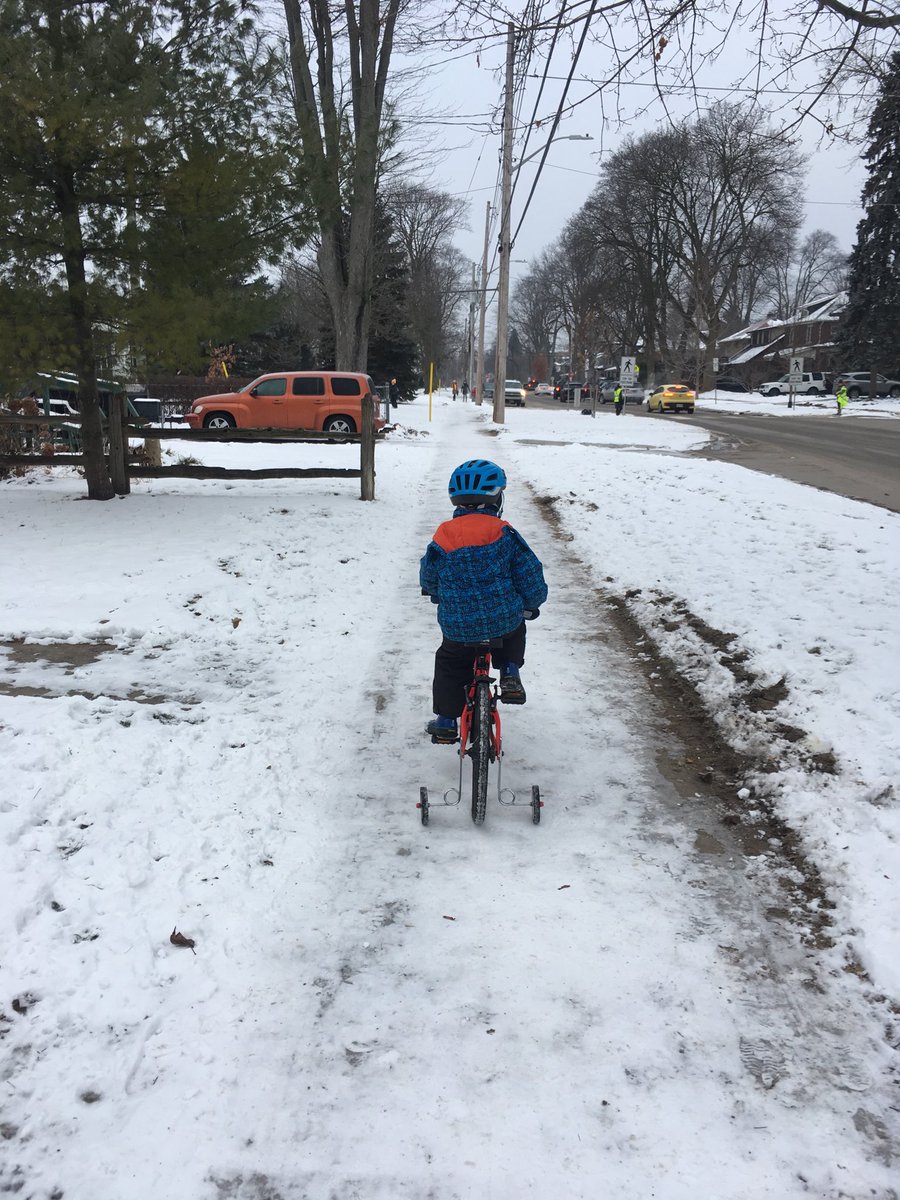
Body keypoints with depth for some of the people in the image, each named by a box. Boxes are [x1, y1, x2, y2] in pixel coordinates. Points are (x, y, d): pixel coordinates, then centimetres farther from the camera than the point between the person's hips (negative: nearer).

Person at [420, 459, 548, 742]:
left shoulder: (441, 539, -2)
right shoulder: (504, 534, -6)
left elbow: (428, 579, 13)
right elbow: (530, 574, -2)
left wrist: (439, 596, 36)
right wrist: (531, 605, 18)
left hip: (458, 630, 1)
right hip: (504, 622, 0)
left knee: (449, 665, 24)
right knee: (515, 633, 34)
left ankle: (445, 721, 24)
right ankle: (510, 673, 16)